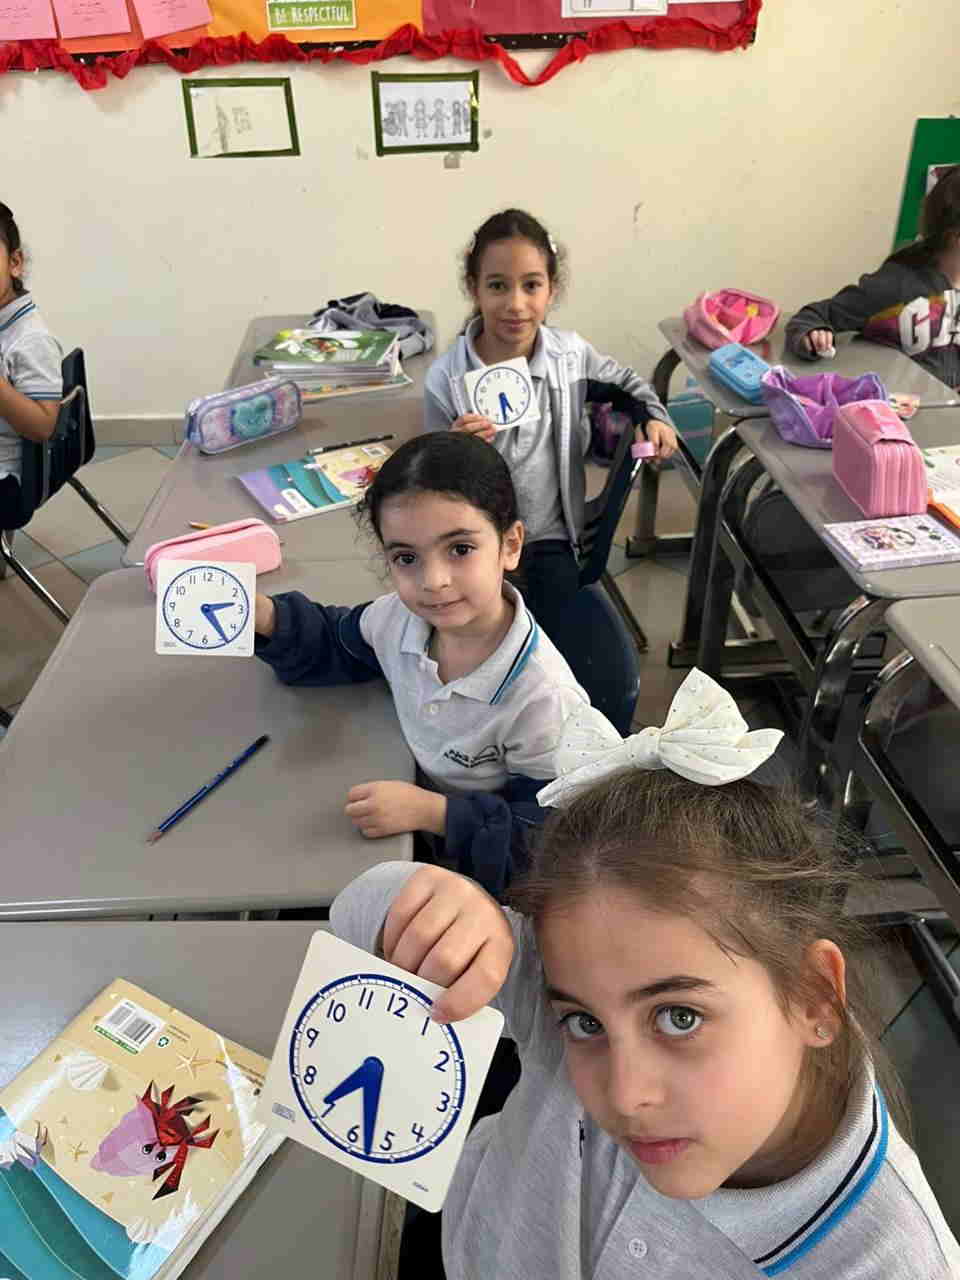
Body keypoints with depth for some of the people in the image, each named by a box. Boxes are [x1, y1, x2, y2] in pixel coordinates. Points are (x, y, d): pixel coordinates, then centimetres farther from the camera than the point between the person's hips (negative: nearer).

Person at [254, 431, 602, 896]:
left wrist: (431, 813, -29)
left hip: (482, 870, -5)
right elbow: (335, 643, 10)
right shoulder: (401, 616, -12)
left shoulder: (544, 699, -31)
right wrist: (265, 616, -9)